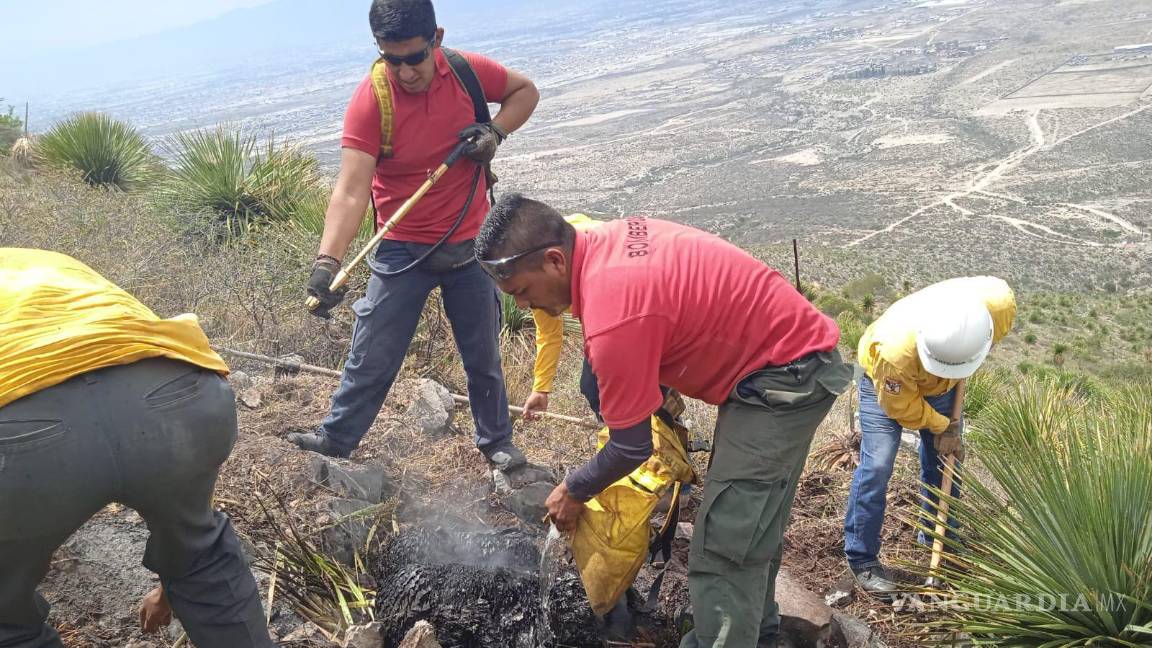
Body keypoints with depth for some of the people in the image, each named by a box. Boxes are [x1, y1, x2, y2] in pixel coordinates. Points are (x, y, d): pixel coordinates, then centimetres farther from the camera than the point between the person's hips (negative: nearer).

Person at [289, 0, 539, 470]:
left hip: (470, 244, 2)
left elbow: (525, 91, 9)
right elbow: (351, 191, -27)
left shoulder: (467, 70, -11)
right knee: (371, 357, 5)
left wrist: (495, 131, -11)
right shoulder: (370, 98, -19)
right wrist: (327, 261, -41)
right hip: (403, 250, -2)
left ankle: (496, 442, 34)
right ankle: (336, 439, 26)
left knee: (483, 355, 14)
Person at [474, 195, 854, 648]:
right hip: (792, 351, 10)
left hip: (784, 376, -10)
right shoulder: (610, 240, -3)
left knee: (724, 544, -7)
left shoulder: (612, 314, -29)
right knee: (751, 523, 22)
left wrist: (573, 492, -1)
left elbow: (631, 447, -19)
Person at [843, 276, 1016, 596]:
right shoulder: (897, 349, -46)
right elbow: (901, 405, -24)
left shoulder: (998, 303, -35)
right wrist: (942, 427, -9)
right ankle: (862, 558, -2)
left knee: (945, 460, 10)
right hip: (889, 384, -5)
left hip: (941, 387, 5)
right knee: (877, 464, -15)